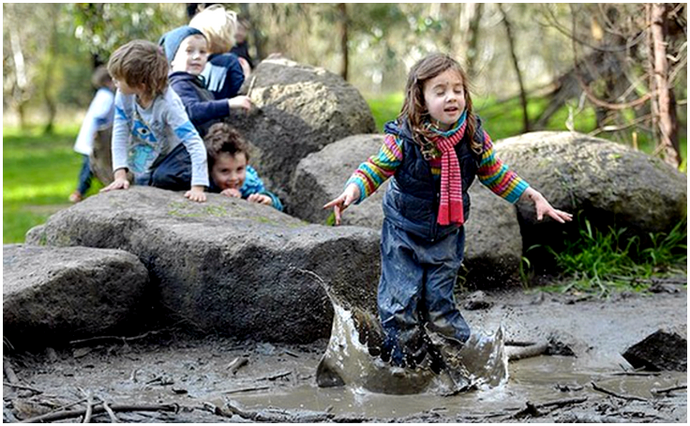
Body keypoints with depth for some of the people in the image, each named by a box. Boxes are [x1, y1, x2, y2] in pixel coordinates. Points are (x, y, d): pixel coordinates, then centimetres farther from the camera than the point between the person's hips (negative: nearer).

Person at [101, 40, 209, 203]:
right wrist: (120, 175, -26)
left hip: (174, 153, -5)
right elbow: (120, 135, -15)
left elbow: (195, 143, -37)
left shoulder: (168, 103, -33)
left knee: (163, 177, -30)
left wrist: (198, 188, -44)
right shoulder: (124, 96, -20)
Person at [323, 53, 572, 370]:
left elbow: (496, 175, 4)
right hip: (404, 233, -1)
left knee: (439, 302, 6)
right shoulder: (404, 138, -21)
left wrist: (535, 197, 2)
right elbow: (376, 169, -12)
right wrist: (352, 191, -30)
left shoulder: (474, 138, -11)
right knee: (400, 303, 0)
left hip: (447, 236, 2)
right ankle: (404, 363, 17)